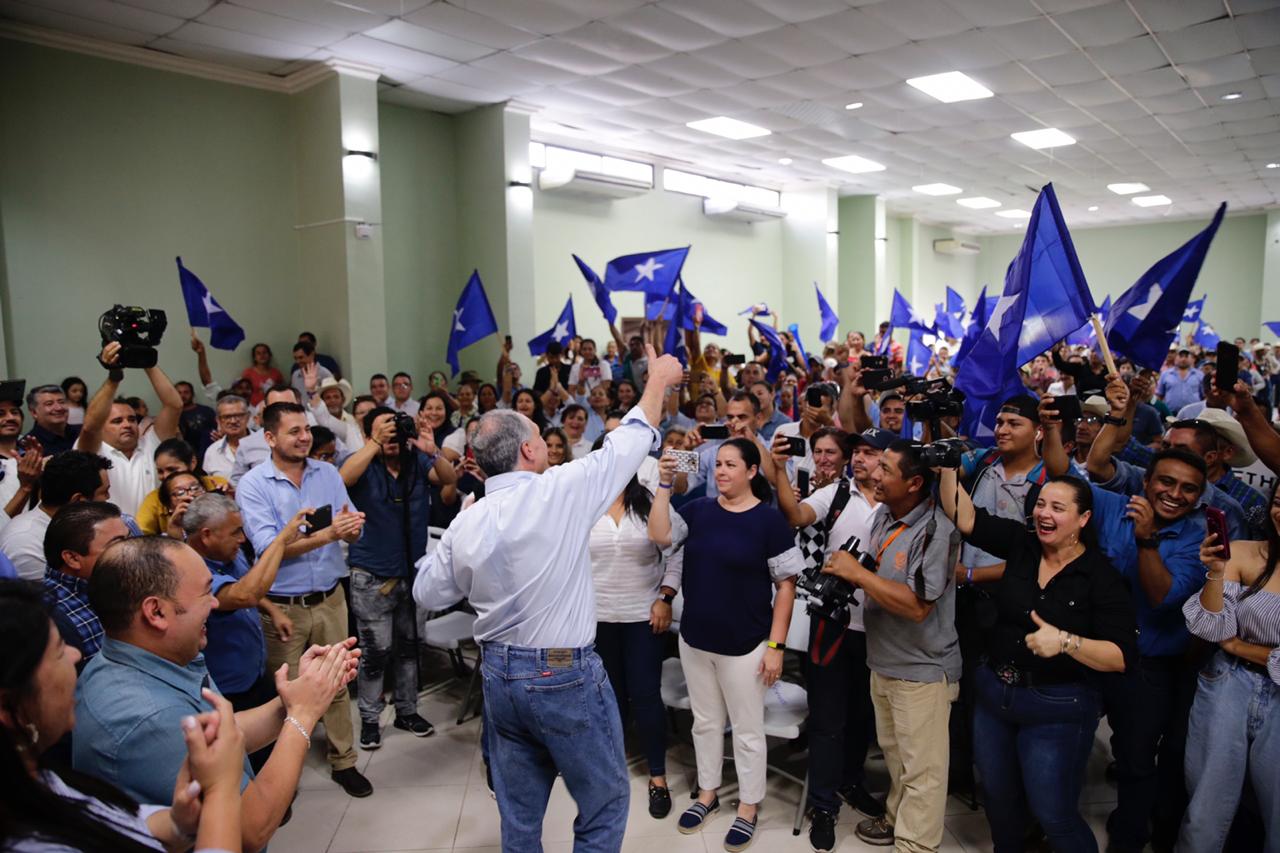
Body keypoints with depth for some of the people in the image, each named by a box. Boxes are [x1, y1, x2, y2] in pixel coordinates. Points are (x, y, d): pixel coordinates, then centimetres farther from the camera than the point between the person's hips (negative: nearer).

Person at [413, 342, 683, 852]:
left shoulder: (465, 524, -4)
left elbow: (427, 593, 11)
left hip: (500, 676, 6)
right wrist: (659, 379, 11)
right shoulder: (560, 490, -17)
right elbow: (631, 441, -4)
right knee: (606, 800, 14)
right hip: (566, 677, -5)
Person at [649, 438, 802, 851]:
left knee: (747, 730, 11)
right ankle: (707, 793, 38)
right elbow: (659, 536, -12)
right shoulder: (698, 509, 0)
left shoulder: (769, 519, -11)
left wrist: (776, 645, -13)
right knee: (705, 722, 19)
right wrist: (665, 484, -17)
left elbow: (786, 585, -9)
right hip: (694, 639, 4)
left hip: (744, 645, -4)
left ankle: (749, 808, 29)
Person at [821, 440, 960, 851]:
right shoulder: (882, 514, 2)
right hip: (882, 661, 8)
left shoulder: (936, 531, -24)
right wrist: (848, 572, 1)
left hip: (922, 670, -8)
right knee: (893, 753, 25)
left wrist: (857, 573, -25)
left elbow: (918, 605, -29)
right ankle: (897, 818, 44)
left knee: (920, 767, 8)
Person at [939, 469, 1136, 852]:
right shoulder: (1021, 544, -3)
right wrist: (948, 466, -21)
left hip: (1057, 708, -4)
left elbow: (1122, 657, -16)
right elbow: (964, 516, -9)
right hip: (993, 692, 5)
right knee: (998, 797, 21)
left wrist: (1065, 641, -30)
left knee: (1054, 815, 5)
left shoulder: (1102, 577, -13)